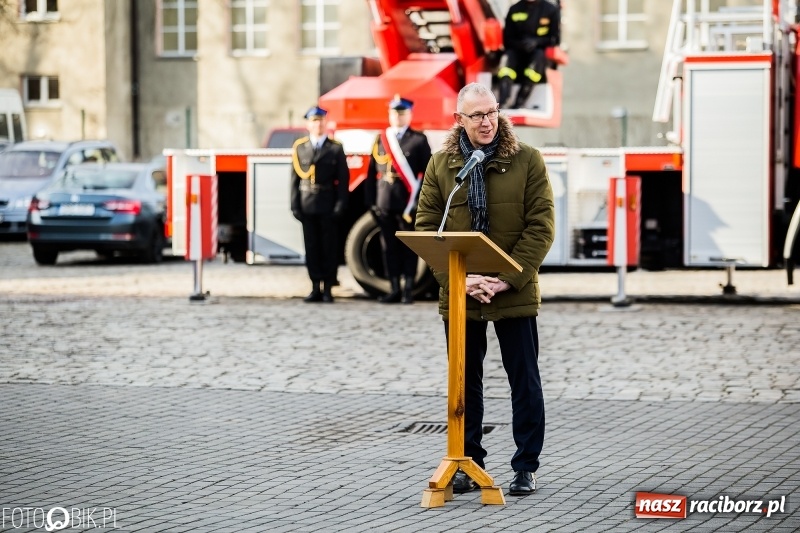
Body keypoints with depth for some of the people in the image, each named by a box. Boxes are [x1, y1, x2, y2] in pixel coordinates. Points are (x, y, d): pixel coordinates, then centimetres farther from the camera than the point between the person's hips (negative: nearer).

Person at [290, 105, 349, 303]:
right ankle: (316, 288, 9)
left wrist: (340, 204, -8)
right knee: (311, 246, 4)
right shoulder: (299, 147, 7)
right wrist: (295, 205, -2)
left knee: (329, 246, 1)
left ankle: (328, 288, 6)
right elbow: (295, 178, 4)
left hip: (328, 204, -1)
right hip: (307, 204, 1)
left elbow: (343, 179, 1)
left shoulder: (335, 148, 4)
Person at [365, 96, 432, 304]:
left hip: (409, 202, -3)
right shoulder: (381, 139, 11)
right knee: (389, 247, 5)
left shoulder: (419, 140, 3)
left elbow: (427, 172, 0)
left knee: (409, 246, 0)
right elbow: (372, 172, 10)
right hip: (385, 202, 3)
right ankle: (394, 290, 11)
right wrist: (372, 201, 4)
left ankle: (408, 290, 4)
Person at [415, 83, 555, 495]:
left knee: (524, 381, 4)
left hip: (515, 294, -2)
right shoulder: (441, 165, 2)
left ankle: (526, 468, 13)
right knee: (465, 382, 10)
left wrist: (509, 278, -15)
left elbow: (540, 226, -6)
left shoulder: (527, 160, -3)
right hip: (459, 294, 2)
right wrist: (459, 279, -13)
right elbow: (427, 227, -1)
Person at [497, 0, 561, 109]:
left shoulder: (551, 10, 3)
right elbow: (507, 40, 6)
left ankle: (520, 102, -41)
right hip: (518, 52, 2)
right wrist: (520, 44, -16)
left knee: (539, 55, -35)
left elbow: (555, 39, 0)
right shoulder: (514, 10, 7)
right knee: (508, 56, -31)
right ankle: (502, 100, -48)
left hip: (542, 53, -2)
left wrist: (536, 42, -19)